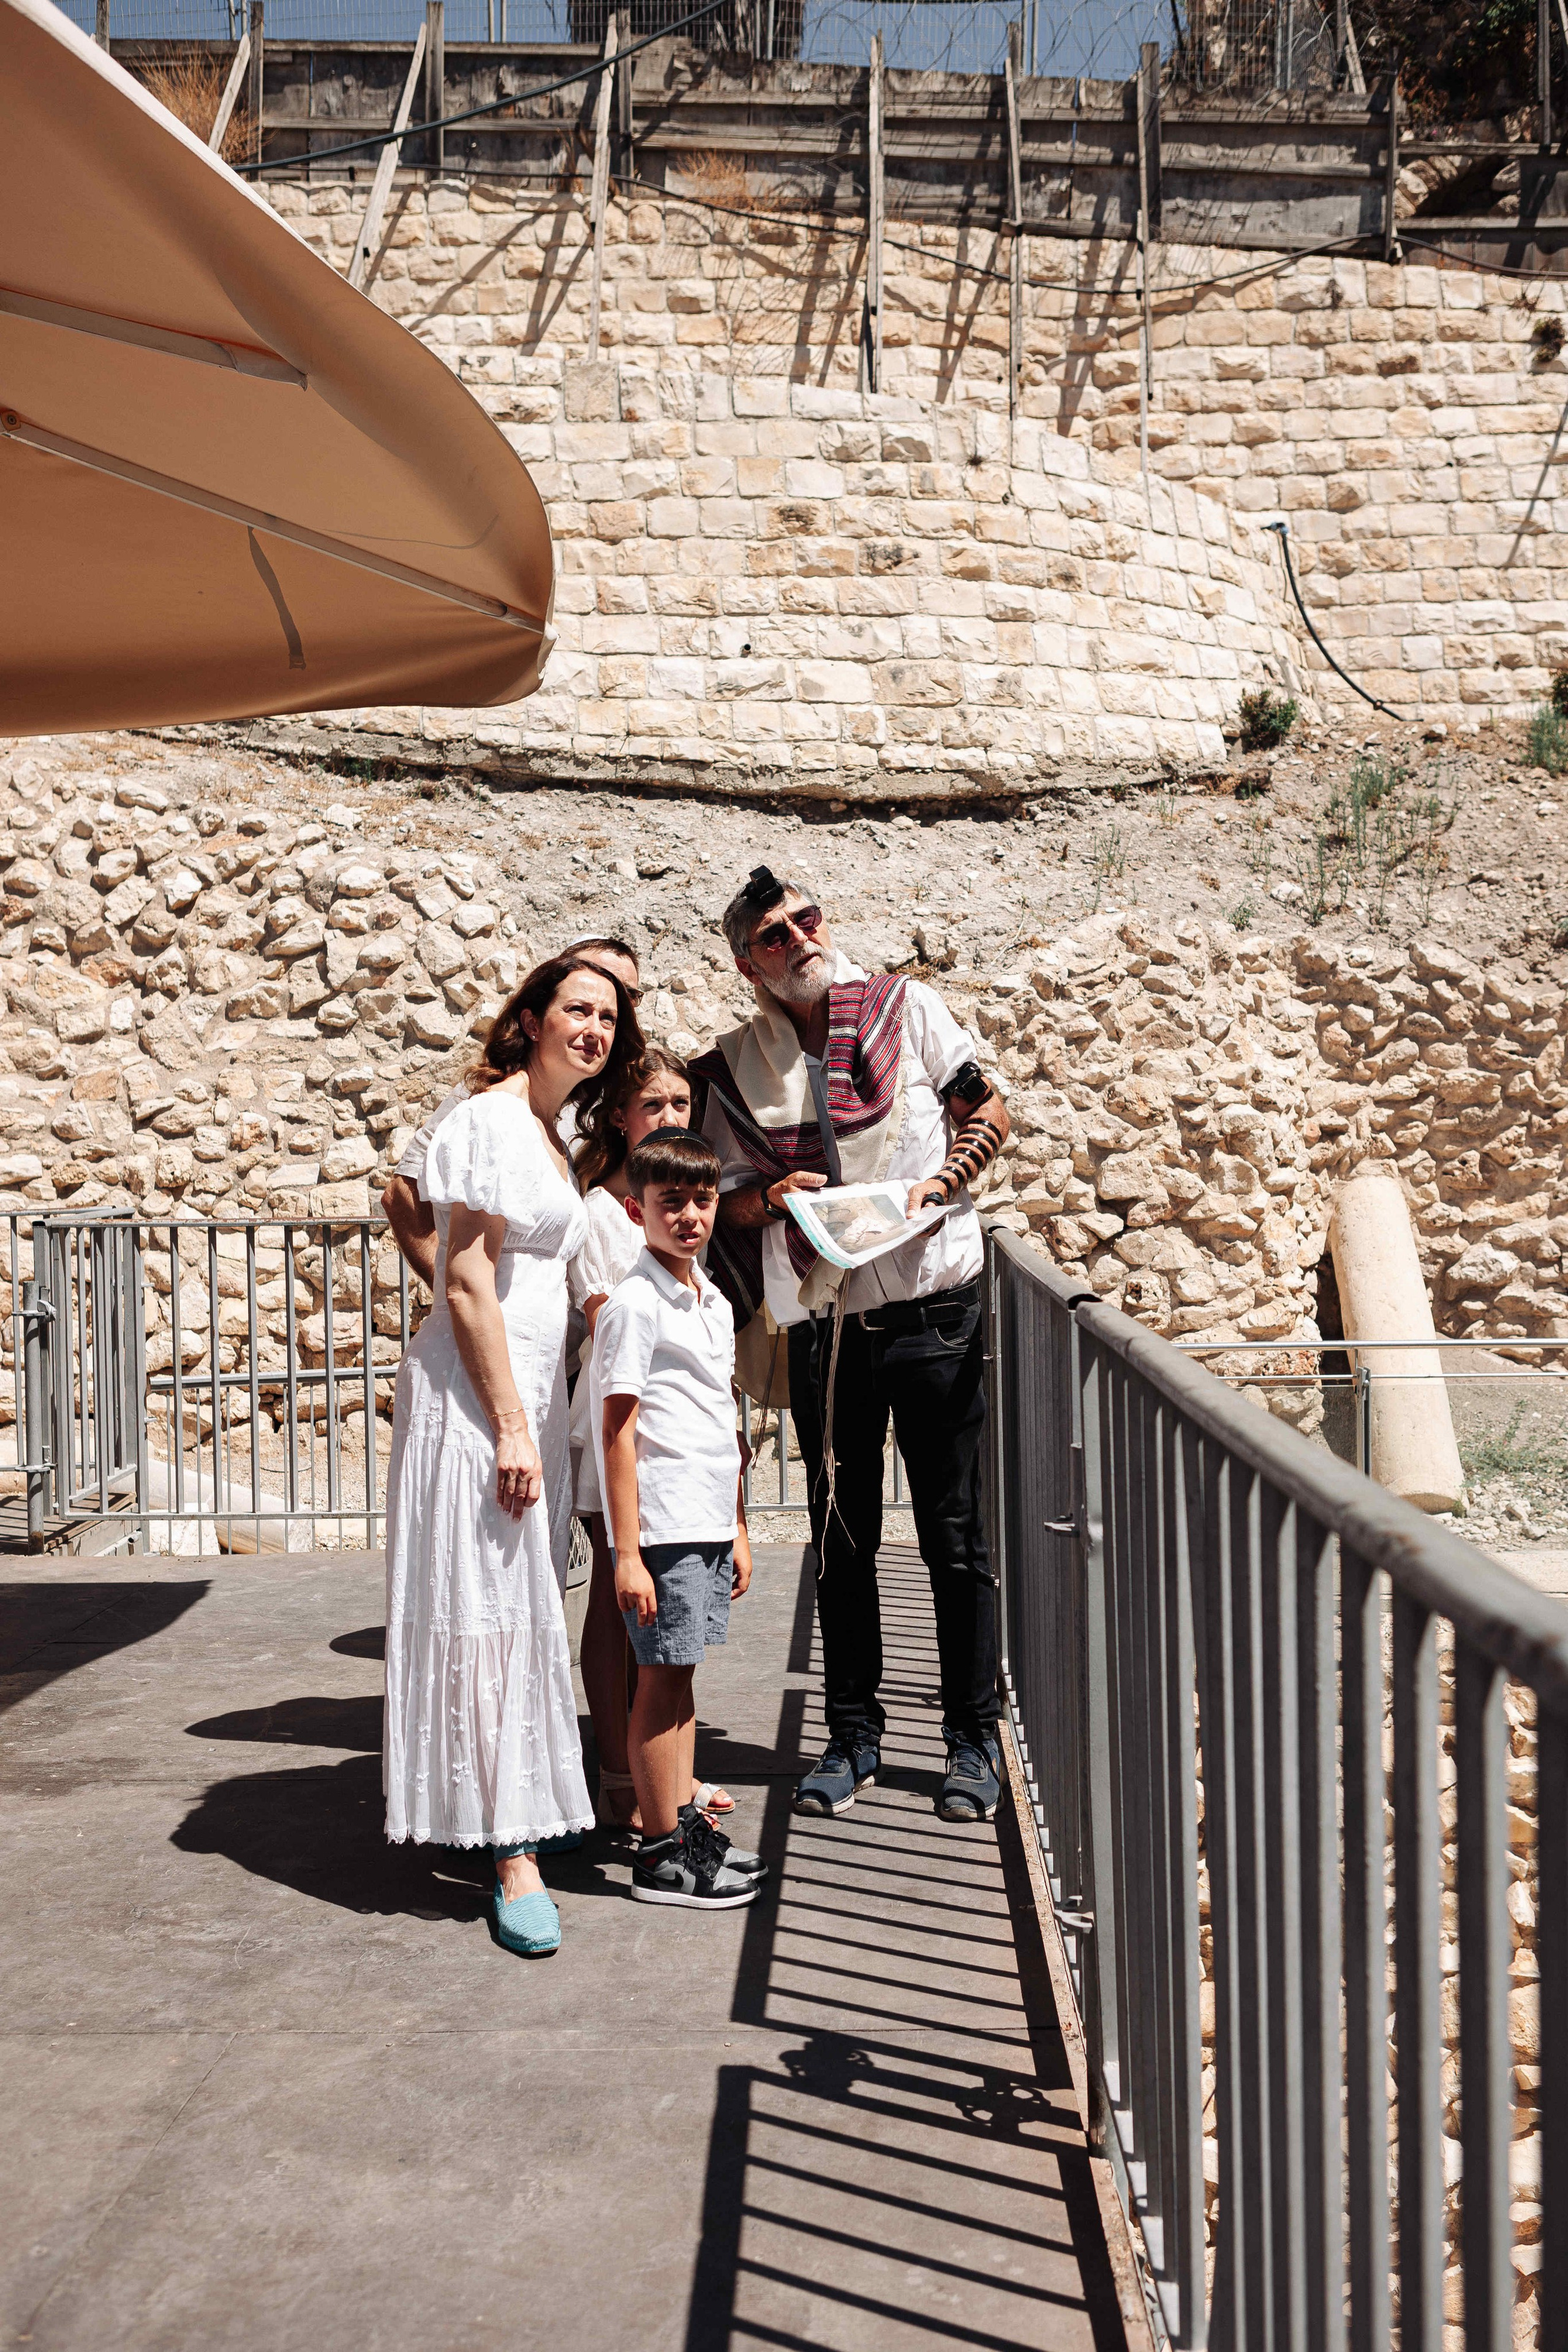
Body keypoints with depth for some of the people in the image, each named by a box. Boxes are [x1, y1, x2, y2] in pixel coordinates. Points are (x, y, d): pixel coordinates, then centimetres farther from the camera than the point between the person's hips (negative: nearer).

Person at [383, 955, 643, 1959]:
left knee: (528, 1606, 14)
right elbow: (468, 1283, -17)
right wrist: (510, 1424, -19)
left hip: (533, 1388, 9)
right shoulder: (490, 1119, -11)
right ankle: (513, 1852, -2)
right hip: (479, 1393, -9)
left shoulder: (554, 1136, 17)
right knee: (487, 1611, -5)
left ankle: (532, 1809, 25)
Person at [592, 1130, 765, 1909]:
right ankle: (662, 1853, 7)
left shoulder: (714, 1303, 13)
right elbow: (618, 1432, -15)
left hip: (709, 1524, 8)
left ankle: (685, 1824, 24)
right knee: (664, 1677, -1)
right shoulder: (633, 1305, -12)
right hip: (663, 1527, -8)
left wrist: (738, 1527, 19)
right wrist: (627, 1552, -17)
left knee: (679, 1675, 14)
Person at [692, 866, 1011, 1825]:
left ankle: (974, 1738, 16)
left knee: (955, 1533, 4)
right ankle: (854, 1735, 23)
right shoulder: (734, 1069, 4)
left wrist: (938, 1184, -11)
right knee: (843, 1537, 10)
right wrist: (773, 1197, -12)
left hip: (934, 1305, -2)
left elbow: (989, 1113, 6)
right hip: (824, 1324, 2)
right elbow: (725, 1200, 9)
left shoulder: (908, 1008, 1)